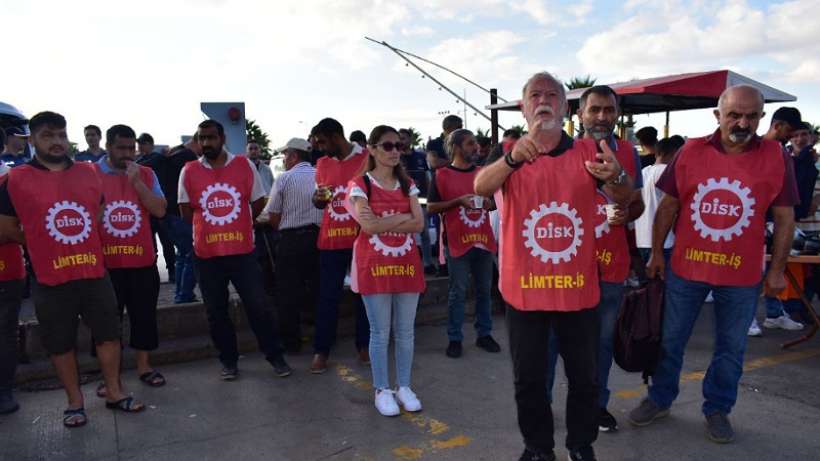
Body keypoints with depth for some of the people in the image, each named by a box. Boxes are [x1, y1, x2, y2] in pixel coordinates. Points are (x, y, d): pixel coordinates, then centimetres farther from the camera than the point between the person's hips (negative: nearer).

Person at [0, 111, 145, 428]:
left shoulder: (87, 173, 5)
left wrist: (83, 242, 10)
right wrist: (43, 244, 6)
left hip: (94, 273, 3)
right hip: (51, 278, -3)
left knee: (109, 333, 10)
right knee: (60, 344, 9)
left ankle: (114, 393, 26)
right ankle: (75, 402, 25)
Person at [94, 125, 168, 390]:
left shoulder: (146, 174, 5)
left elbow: (160, 211, -5)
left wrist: (136, 182, -14)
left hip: (142, 260, 2)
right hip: (105, 262, -2)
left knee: (144, 315, 10)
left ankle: (143, 366, 25)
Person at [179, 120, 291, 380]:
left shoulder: (244, 165, -2)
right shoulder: (189, 171, 0)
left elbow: (258, 203, 6)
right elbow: (186, 212, 7)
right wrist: (211, 227, 7)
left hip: (242, 250, -1)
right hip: (206, 253, 1)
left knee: (258, 306, 2)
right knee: (216, 312, 10)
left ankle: (275, 356, 17)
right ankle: (229, 360, 26)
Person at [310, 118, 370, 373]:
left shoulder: (368, 159, -5)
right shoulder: (322, 164, 9)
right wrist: (318, 198, -5)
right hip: (331, 239, 3)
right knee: (327, 296, 5)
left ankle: (364, 345, 22)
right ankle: (321, 350, 15)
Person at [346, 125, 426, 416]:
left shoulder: (407, 184, 10)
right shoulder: (360, 184, -3)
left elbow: (419, 224, -2)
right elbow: (369, 226, -16)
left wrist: (382, 222, -11)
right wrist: (403, 217, -9)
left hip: (406, 263, 4)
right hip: (374, 264, -4)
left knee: (405, 331, 9)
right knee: (380, 332, 4)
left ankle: (404, 387, 23)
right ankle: (382, 390, 17)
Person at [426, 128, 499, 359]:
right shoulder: (441, 175, -3)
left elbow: (495, 200, 20)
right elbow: (431, 207, -6)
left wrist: (490, 204, -4)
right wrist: (457, 201, -17)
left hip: (483, 239, 5)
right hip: (457, 241, -4)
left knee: (484, 289, 12)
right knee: (457, 291, 2)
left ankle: (484, 334, 25)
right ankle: (454, 338, 13)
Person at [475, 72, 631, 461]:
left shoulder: (587, 152, 0)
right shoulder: (510, 157, -2)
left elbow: (623, 198, -6)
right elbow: (481, 187, -21)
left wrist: (616, 177, -31)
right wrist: (513, 158, -42)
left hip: (578, 287, 1)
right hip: (524, 288, 0)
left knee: (584, 377, 14)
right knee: (528, 379, 12)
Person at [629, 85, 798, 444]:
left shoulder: (776, 157, -5)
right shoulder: (691, 151, -5)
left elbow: (784, 218, 0)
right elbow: (668, 206, 1)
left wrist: (777, 270, 0)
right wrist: (656, 254, 0)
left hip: (742, 275, 0)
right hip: (685, 267, 0)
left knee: (731, 348, 14)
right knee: (670, 340, 13)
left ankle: (717, 409, 33)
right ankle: (659, 399, 32)